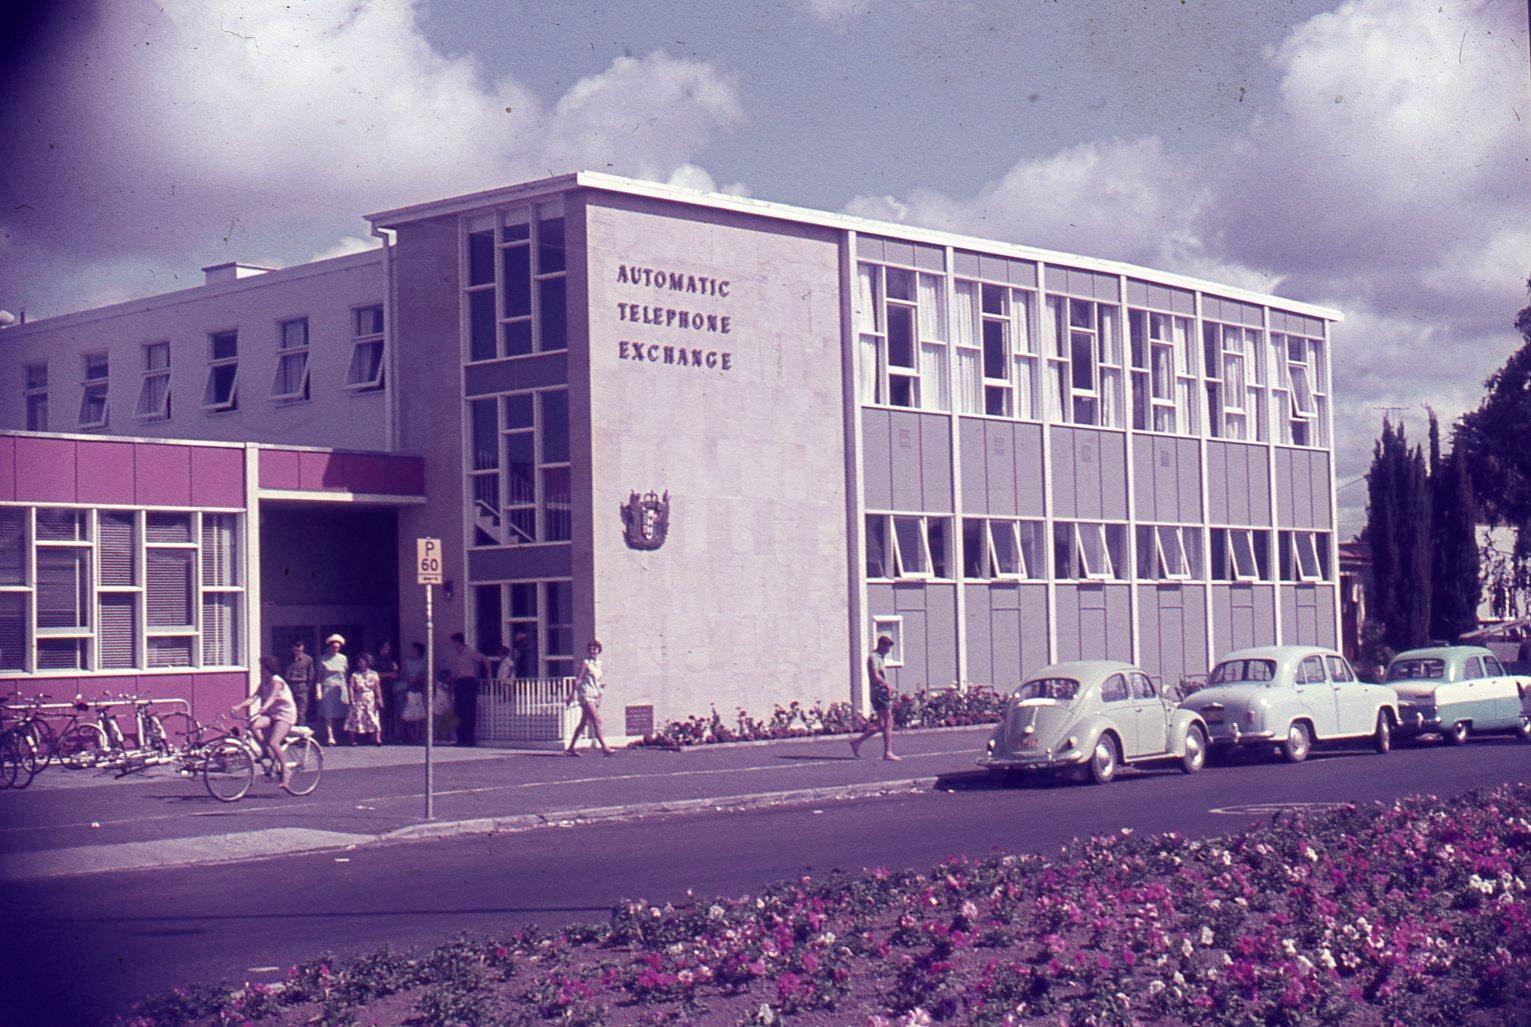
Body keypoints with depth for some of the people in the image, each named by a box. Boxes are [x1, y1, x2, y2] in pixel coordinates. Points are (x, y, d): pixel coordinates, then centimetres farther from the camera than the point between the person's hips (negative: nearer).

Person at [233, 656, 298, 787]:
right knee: (253, 725, -24)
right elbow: (254, 697, -5)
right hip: (271, 714, 7)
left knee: (273, 743, -24)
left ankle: (284, 771, -6)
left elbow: (272, 697, -30)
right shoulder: (263, 683, 9)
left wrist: (264, 708, -50)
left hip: (285, 714, -7)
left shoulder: (277, 681, -13)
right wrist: (239, 706, -20)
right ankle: (268, 753, -7)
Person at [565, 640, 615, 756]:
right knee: (596, 721, -14)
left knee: (583, 723, 12)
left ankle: (571, 747, 19)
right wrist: (573, 694, -17)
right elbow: (578, 679, -11)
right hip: (586, 695, -8)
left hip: (595, 696, 8)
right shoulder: (586, 663, -7)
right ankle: (605, 747, -17)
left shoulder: (598, 663, 14)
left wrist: (602, 682, 5)